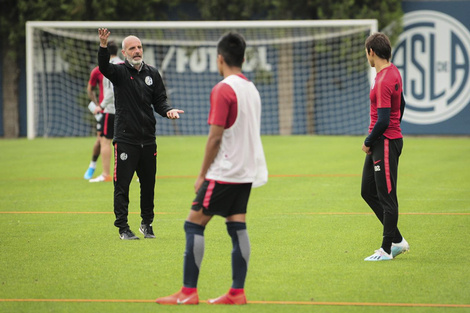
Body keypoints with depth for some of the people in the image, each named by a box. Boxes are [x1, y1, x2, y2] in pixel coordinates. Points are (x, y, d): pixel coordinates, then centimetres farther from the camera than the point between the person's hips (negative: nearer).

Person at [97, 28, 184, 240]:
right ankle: (123, 228, 2)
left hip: (148, 139, 4)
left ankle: (147, 223, 24)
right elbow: (104, 67, -24)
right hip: (125, 138, -4)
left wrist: (168, 111, -7)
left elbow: (159, 101, 15)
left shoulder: (152, 73, 11)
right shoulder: (120, 72, -2)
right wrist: (103, 46, -41)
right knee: (122, 184, -4)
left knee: (148, 183, 10)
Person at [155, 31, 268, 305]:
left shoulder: (223, 90, -14)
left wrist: (202, 174, -9)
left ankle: (188, 292, -6)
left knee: (194, 224, -4)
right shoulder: (251, 88, 12)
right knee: (237, 228, 7)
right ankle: (237, 292, 4)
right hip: (246, 172, 8)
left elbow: (215, 137, -16)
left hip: (224, 172, -8)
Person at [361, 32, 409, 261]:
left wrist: (368, 143, -10)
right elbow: (401, 104, 22)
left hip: (385, 143, -10)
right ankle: (397, 240, 20)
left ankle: (387, 249, 3)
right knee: (368, 191, 15)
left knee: (387, 197, -3)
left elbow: (383, 120, -25)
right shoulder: (393, 72, 11)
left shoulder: (383, 82, -21)